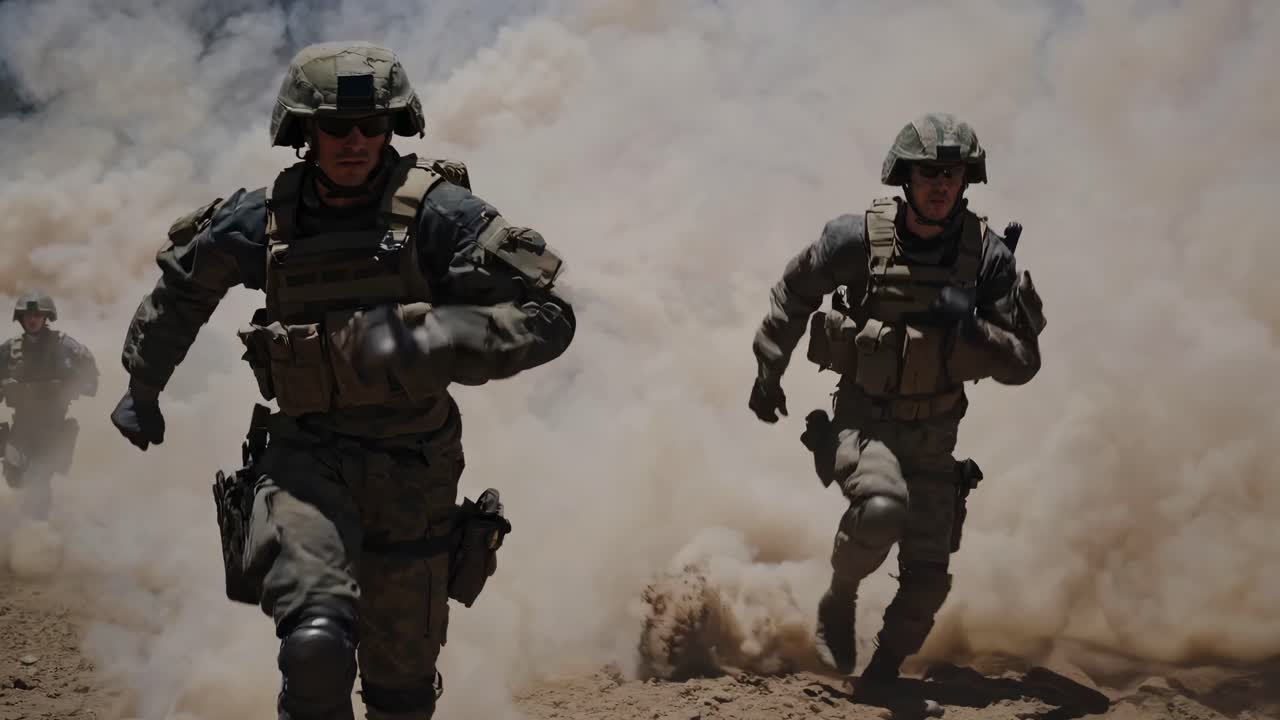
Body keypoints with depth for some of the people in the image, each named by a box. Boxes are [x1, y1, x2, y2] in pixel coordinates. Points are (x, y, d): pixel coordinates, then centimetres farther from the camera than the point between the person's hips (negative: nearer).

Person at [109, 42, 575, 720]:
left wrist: (427, 340, -32)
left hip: (411, 467, 0)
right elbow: (181, 288, 16)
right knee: (317, 645, -26)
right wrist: (142, 389, 26)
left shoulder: (436, 212, -14)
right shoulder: (264, 219, -5)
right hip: (307, 454, 0)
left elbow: (548, 317, -19)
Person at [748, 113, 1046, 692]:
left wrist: (970, 328, -29)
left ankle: (883, 673, 29)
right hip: (863, 419, -3)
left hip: (933, 435, 3)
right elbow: (793, 294, 4)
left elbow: (1022, 363, -11)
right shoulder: (860, 238, -15)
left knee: (927, 578, 2)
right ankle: (839, 598, -3)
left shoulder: (988, 256, -11)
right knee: (882, 508, -33)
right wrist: (768, 373, 8)